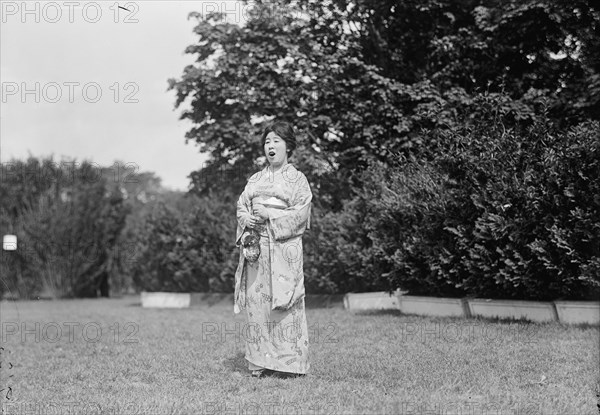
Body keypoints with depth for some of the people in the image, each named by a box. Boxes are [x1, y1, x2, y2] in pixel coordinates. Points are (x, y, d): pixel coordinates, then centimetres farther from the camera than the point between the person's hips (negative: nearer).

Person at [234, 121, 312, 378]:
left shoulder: (297, 179, 5)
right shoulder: (255, 180, 20)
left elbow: (301, 212, -5)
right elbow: (241, 207, 14)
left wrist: (269, 214, -14)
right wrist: (248, 219, -8)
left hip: (283, 247, -5)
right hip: (255, 247, 5)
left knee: (282, 302, -9)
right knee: (256, 301, 0)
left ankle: (290, 363, -6)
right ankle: (260, 363, 3)